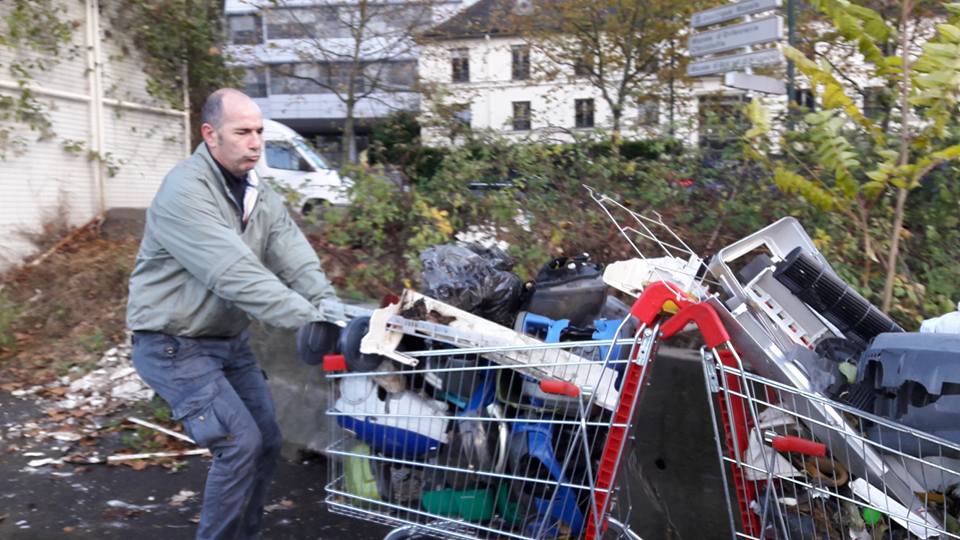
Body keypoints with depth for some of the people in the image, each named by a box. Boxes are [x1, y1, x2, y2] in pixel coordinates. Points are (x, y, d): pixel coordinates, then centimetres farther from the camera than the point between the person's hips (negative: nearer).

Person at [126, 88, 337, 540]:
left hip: (230, 340, 8)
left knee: (267, 441, 9)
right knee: (240, 442, -15)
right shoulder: (185, 192, -24)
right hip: (175, 346, -8)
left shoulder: (260, 195, 2)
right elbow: (236, 275, -34)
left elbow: (299, 263, -9)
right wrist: (311, 321, -39)